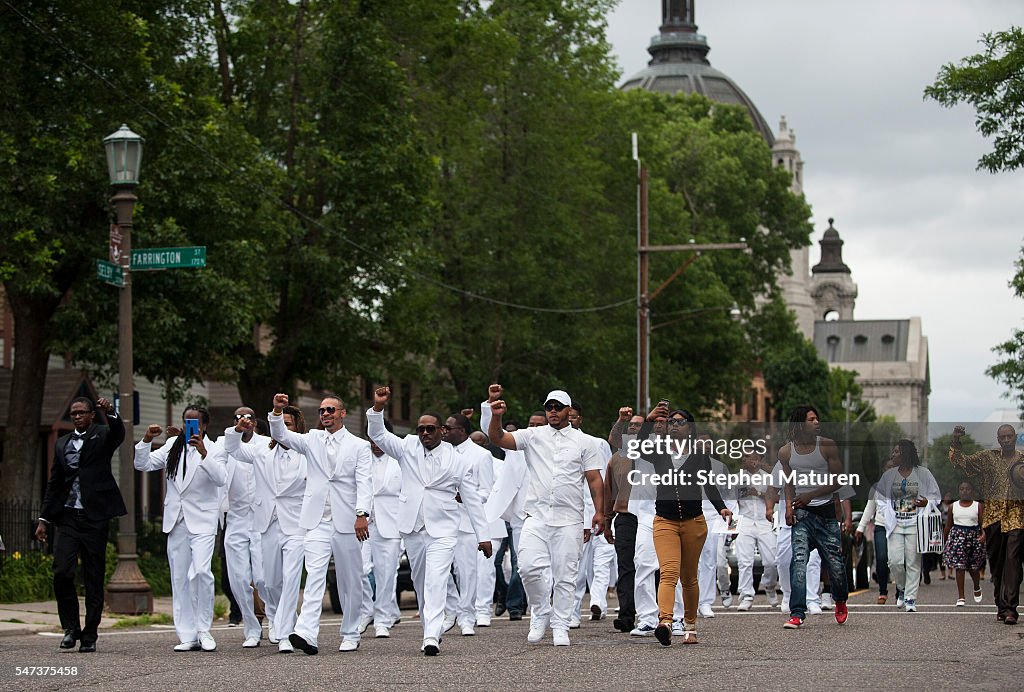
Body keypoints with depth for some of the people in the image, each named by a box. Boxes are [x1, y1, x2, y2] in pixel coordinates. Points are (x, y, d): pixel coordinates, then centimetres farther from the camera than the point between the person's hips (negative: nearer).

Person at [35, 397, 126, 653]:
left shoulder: (102, 436, 5)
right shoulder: (62, 443, 16)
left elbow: (118, 434, -19)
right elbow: (54, 483, 18)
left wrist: (111, 413, -39)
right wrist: (44, 519, 12)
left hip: (94, 517, -3)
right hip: (67, 517, 3)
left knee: (94, 579, 1)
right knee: (61, 573, -10)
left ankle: (90, 636, 7)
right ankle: (71, 627, 6)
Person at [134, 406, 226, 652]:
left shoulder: (214, 449, -1)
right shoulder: (173, 446, 12)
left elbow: (221, 478, -18)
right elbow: (143, 465, 10)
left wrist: (204, 454, -30)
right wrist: (146, 441, -6)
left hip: (202, 521, -5)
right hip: (176, 521, 5)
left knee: (201, 571, -21)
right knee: (180, 579, 4)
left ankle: (203, 629, -7)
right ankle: (188, 636, 7)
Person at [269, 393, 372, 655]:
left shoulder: (359, 446, 6)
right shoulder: (312, 440, 14)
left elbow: (364, 483, -4)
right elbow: (282, 435, 2)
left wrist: (362, 515, -18)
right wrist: (277, 412, -16)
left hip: (347, 522, -1)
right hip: (317, 520, 1)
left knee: (350, 580, 7)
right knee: (314, 574, -14)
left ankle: (351, 635, 19)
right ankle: (307, 634, -27)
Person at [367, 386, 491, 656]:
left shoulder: (460, 461, 2)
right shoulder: (408, 447, 8)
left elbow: (473, 500, 4)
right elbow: (378, 435, 0)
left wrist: (482, 535, 1)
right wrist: (378, 408, -17)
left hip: (443, 530, -3)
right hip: (413, 527, 3)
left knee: (436, 581, -17)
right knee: (420, 582, 12)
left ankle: (431, 637, -25)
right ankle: (432, 629, 27)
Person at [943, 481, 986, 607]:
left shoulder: (978, 506, 2)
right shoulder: (953, 507, 8)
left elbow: (983, 522, -5)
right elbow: (948, 525, 15)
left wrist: (984, 534, -24)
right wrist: (945, 540, 17)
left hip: (974, 536, -1)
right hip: (957, 536, 1)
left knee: (974, 567, 7)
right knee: (959, 567, -7)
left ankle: (977, 588, 39)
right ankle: (961, 597, -4)